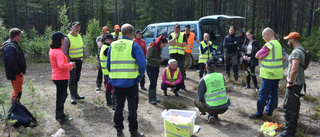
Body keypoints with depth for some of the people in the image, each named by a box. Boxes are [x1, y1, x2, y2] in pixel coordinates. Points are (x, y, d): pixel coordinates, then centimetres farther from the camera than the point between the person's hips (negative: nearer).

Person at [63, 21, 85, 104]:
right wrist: (69, 62, -15)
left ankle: (76, 94, 22)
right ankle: (73, 96, 0)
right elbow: (64, 52, -13)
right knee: (72, 79, -6)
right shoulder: (68, 38, -12)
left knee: (77, 78, 13)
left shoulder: (80, 36, 10)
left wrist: (83, 57, 13)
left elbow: (82, 47, 22)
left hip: (79, 61, 7)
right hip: (72, 61, -7)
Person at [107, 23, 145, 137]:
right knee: (132, 107, 8)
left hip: (116, 81, 4)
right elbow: (142, 64, -13)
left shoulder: (113, 45, 6)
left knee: (118, 106, 16)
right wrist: (140, 76, 2)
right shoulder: (134, 45, -8)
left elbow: (108, 64, 10)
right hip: (131, 81, -4)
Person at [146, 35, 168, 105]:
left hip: (156, 67, 8)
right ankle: (151, 99, 0)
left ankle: (154, 97, 21)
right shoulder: (152, 46, -18)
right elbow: (148, 58, -18)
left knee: (154, 83, 12)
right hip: (150, 67, -7)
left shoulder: (160, 47, 6)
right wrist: (158, 61, -17)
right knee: (153, 82, -10)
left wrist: (160, 59, -3)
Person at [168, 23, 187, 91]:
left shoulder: (183, 35, 8)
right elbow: (169, 43, -10)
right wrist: (175, 37, -9)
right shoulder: (171, 35, 8)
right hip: (172, 55, 1)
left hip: (180, 55, 0)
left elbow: (184, 44, -7)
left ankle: (182, 85, 11)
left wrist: (176, 43, -8)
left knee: (181, 71, 2)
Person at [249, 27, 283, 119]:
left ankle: (259, 114, 7)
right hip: (278, 74, 9)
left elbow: (257, 56, -12)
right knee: (273, 93, 16)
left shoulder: (268, 45, -18)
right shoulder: (278, 44, 11)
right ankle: (269, 111, 28)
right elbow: (283, 58, 18)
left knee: (263, 94, -1)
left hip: (269, 75, -9)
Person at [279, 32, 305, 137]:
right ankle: (293, 125, 36)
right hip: (299, 82, 10)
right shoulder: (302, 50, 11)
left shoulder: (296, 52, -22)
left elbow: (294, 70, -32)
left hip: (295, 84, -10)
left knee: (288, 107, -4)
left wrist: (290, 82, -18)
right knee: (295, 105, 21)